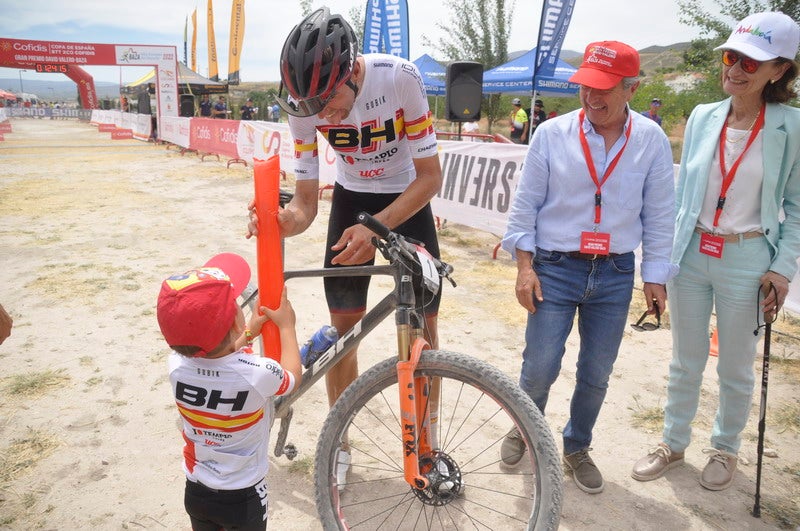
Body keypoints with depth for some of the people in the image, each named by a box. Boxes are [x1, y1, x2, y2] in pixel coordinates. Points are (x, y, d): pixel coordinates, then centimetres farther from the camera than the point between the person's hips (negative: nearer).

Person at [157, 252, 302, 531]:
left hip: (195, 491, 3)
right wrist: (286, 325, 3)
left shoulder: (177, 365, -20)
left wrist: (249, 333, 12)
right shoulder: (258, 373, -32)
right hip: (244, 497, -3)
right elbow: (292, 377, -7)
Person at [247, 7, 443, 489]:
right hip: (351, 199, 2)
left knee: (423, 323, -1)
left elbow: (430, 176, -24)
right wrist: (279, 222, -41)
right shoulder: (305, 104, -22)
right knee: (343, 323, 1)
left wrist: (375, 229, -36)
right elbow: (305, 204, -18)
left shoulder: (401, 77, -30)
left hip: (408, 199, -1)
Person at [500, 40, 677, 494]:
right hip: (555, 269, -1)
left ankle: (577, 448, 35)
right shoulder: (552, 134, -6)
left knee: (597, 374, 11)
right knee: (540, 367, 1)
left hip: (615, 274, 2)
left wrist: (655, 277, 4)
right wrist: (525, 265, -6)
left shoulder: (652, 140, -2)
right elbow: (526, 203, -1)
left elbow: (659, 215, 4)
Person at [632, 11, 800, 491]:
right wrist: (667, 251, 7)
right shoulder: (703, 117, 2)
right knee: (686, 361, 15)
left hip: (747, 259, -2)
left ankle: (726, 449, 35)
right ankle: (674, 443, 32)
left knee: (736, 366, 12)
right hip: (691, 253, 3)